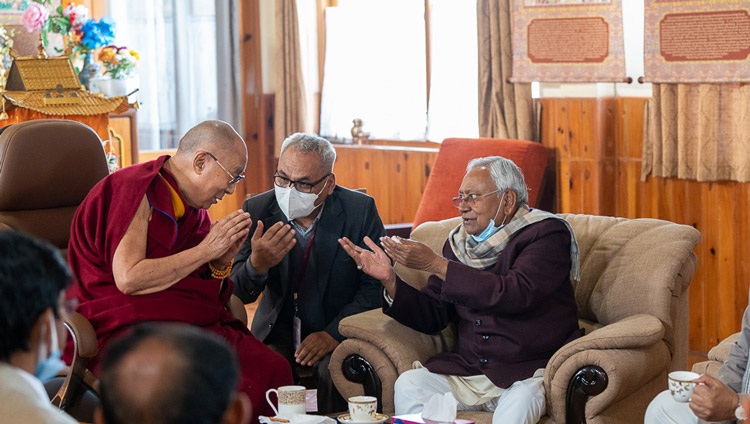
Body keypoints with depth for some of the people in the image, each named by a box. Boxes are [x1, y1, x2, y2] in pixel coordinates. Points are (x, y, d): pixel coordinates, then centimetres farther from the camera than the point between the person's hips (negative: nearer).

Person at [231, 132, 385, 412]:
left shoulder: (360, 210, -8)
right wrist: (257, 264, -29)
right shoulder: (257, 209, -4)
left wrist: (334, 333, -18)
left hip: (339, 330, -1)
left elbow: (376, 284, -5)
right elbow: (241, 294, -5)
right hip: (277, 332, 1)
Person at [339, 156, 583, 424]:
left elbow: (515, 295, -25)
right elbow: (433, 316, 10)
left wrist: (436, 265, -24)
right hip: (468, 370, 5)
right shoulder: (458, 243, 10)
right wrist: (389, 279, -8)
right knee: (408, 384, -18)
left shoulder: (547, 234, -7)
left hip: (531, 371, -5)